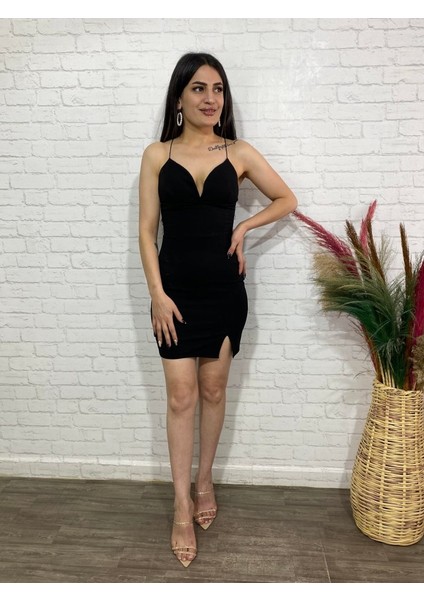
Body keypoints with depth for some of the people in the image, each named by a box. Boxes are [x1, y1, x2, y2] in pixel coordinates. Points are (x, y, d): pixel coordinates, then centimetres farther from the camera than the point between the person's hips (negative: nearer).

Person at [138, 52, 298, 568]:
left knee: (213, 390, 12)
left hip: (224, 289, 1)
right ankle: (182, 505, 18)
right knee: (181, 396, 2)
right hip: (175, 289, -1)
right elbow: (147, 230, -2)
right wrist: (157, 294, -9)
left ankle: (205, 481, 34)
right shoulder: (157, 156, 1)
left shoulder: (240, 153, 3)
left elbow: (287, 200, 13)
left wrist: (244, 226, -2)